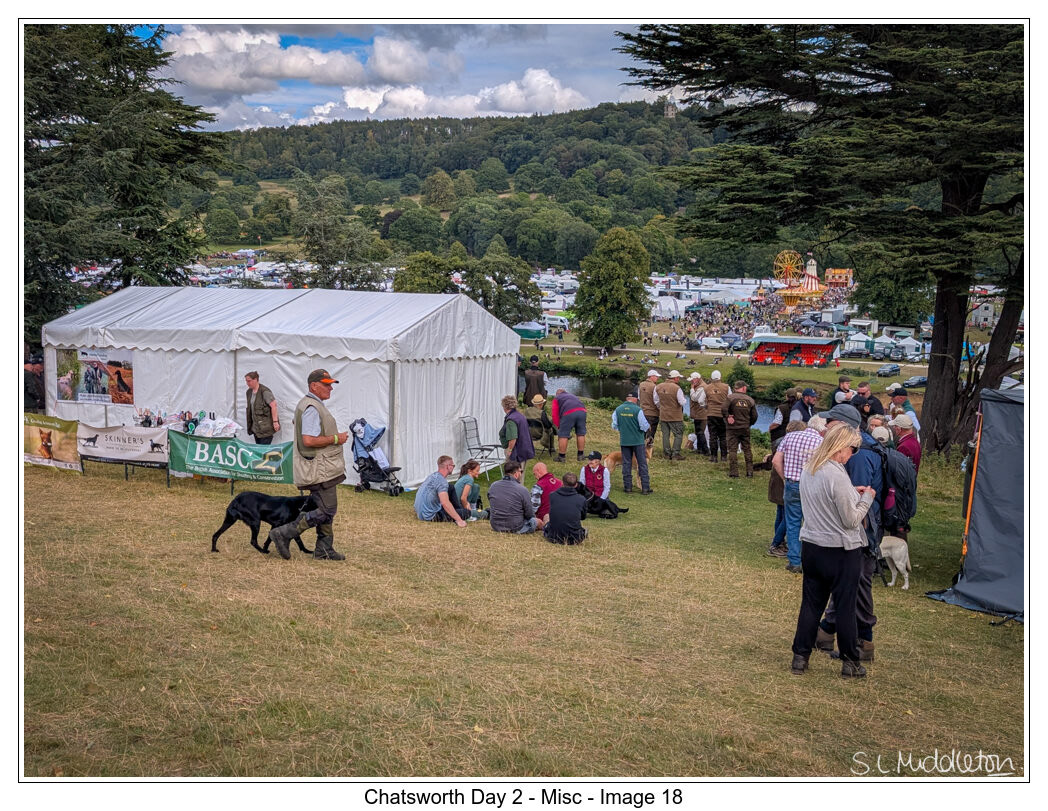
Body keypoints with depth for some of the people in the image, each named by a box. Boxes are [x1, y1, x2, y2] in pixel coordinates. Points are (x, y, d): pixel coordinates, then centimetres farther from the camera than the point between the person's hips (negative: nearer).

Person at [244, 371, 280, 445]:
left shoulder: (264, 391, -14)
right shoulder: (249, 392, 11)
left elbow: (273, 405, -18)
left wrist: (275, 421, -22)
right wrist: (250, 425, 20)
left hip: (265, 427, -8)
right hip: (256, 426, 8)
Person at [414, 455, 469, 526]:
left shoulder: (432, 476, 12)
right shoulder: (441, 480, -19)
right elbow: (445, 503, -30)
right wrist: (459, 520, -29)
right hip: (431, 516, -10)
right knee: (466, 512, -14)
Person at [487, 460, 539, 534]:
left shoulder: (492, 487, -5)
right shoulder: (522, 490, -20)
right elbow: (529, 514, -11)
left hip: (496, 527, 5)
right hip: (516, 529, -5)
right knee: (537, 521, 20)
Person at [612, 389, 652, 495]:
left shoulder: (618, 410, -3)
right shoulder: (638, 410, -15)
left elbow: (614, 425, 4)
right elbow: (645, 426, -14)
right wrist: (644, 430, 8)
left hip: (624, 441, 3)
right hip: (638, 441, -3)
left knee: (626, 464, 12)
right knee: (642, 464, 5)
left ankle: (627, 487, 13)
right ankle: (645, 488, 5)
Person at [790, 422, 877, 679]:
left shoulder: (809, 469, 4)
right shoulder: (837, 475, -22)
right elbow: (851, 520, -17)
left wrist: (852, 493, 10)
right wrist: (867, 498, -3)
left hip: (811, 547, 7)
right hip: (841, 551, -7)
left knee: (811, 604, 13)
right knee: (845, 607, 6)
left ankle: (800, 657, 16)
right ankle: (850, 663, 16)